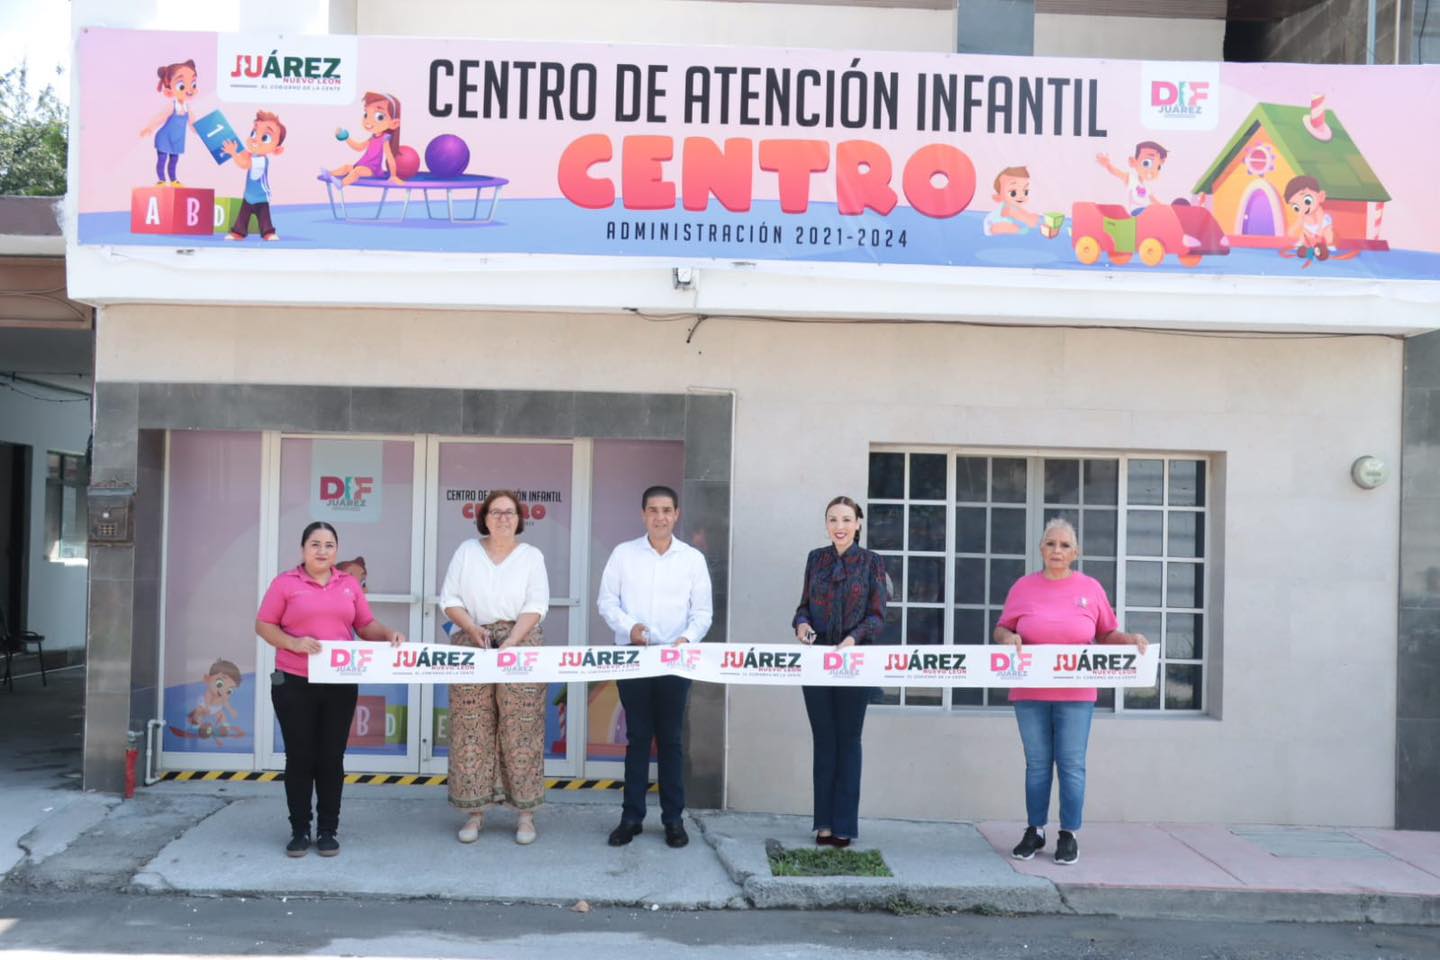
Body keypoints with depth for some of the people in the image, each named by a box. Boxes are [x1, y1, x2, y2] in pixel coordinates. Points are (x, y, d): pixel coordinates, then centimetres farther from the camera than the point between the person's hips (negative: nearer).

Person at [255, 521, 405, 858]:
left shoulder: (350, 584, 10)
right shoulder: (285, 583, 0)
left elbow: (366, 626, 12)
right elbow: (263, 625, -1)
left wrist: (389, 634, -9)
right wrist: (293, 642, -18)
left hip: (340, 684, 3)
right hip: (294, 684, -2)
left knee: (332, 757, 6)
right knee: (299, 757, 3)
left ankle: (328, 830, 15)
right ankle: (299, 830, 14)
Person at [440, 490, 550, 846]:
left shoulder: (532, 556, 6)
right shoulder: (466, 550, 9)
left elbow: (536, 606, -2)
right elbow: (450, 599, 5)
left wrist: (510, 643, -16)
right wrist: (473, 629, -12)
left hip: (520, 647, -1)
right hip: (471, 647, 1)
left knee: (521, 732, -2)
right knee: (472, 732, 1)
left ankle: (526, 813, 4)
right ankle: (475, 811, 9)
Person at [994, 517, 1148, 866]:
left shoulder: (1091, 588, 4)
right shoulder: (1024, 587, 4)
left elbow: (1107, 634, 12)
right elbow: (1001, 630, 10)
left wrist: (1131, 639, -7)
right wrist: (1009, 637, -12)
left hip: (1076, 695, -1)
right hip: (1030, 694, 1)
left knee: (1071, 765, 1)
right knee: (1037, 764, 8)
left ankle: (1069, 834, 11)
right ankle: (1034, 831, 18)